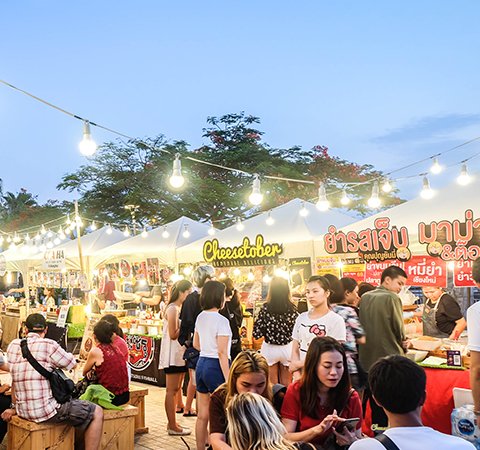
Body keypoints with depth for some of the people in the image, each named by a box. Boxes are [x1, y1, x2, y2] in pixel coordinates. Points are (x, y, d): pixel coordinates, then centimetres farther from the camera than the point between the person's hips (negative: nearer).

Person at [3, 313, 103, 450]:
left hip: (22, 411, 8)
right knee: (97, 413, 0)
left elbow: (14, 380, 12)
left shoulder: (13, 346, 5)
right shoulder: (48, 345, -13)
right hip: (45, 411, -7)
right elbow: (72, 364, 1)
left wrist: (14, 407, 20)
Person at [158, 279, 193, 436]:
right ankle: (172, 426, 4)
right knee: (171, 391, -2)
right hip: (173, 354, -10)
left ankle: (172, 423, 21)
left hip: (180, 354, 10)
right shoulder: (172, 309, -14)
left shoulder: (180, 308, 14)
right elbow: (173, 334, -18)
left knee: (176, 389, 13)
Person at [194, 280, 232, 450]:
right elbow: (222, 353, -18)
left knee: (202, 415, 14)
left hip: (201, 364, 8)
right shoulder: (221, 321, -16)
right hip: (216, 366, -7)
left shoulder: (200, 317, 6)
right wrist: (228, 379, -16)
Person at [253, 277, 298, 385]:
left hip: (269, 349, -1)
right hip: (288, 348, 1)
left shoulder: (265, 308, -13)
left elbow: (257, 333, -12)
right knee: (286, 384, 14)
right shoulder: (292, 308, -9)